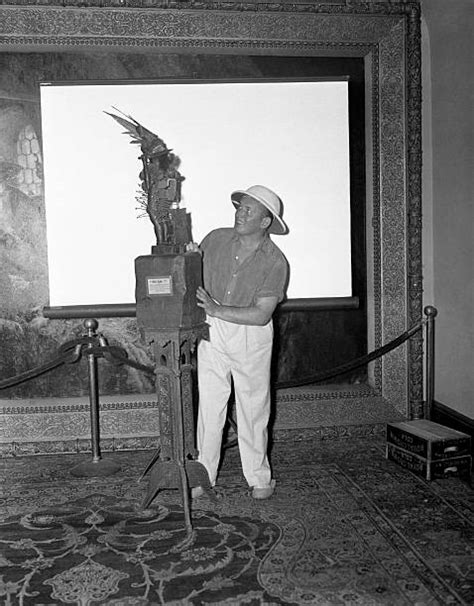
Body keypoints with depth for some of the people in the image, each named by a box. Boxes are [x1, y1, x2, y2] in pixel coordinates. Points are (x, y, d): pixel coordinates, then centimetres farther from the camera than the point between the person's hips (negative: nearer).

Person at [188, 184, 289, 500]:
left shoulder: (275, 262, -11)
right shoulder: (216, 239, -2)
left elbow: (262, 314, -17)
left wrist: (217, 309, -23)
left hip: (251, 337, -2)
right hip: (212, 333, 2)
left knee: (253, 408, 8)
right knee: (209, 406, 5)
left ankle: (259, 477, 24)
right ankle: (203, 475, 19)